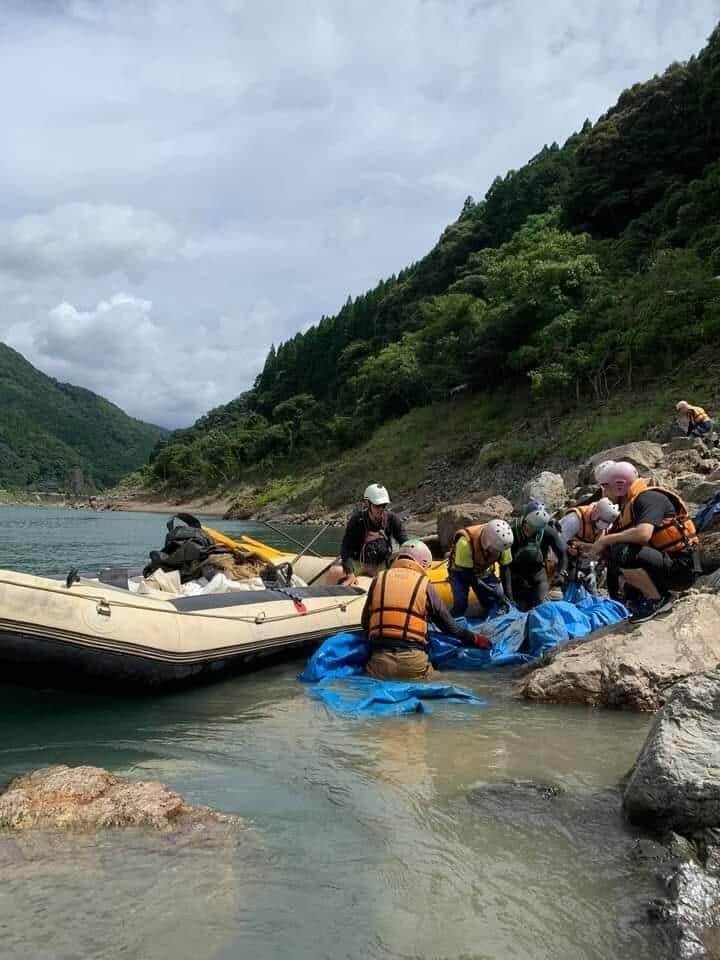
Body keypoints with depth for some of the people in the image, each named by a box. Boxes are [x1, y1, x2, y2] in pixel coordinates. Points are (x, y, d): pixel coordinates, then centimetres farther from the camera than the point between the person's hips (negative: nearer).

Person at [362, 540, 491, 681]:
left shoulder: (379, 579, 11)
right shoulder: (424, 585, 6)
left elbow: (365, 623, 19)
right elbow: (449, 624, 15)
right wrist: (474, 639, 30)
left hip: (380, 657, 1)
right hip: (413, 659, -1)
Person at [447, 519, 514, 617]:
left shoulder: (502, 542, -26)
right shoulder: (466, 543, -40)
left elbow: (505, 568, -10)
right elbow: (467, 573, -30)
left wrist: (508, 595, -18)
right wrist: (495, 593, -31)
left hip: (484, 571, 4)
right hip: (461, 571, -4)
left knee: (494, 605, -3)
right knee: (460, 605, -17)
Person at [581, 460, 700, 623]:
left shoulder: (648, 498, -15)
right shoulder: (629, 505, 12)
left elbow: (643, 533, -33)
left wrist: (604, 540, -21)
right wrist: (591, 548, 5)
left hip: (681, 568, -9)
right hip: (663, 563, 9)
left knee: (622, 553, -27)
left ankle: (658, 600, -9)